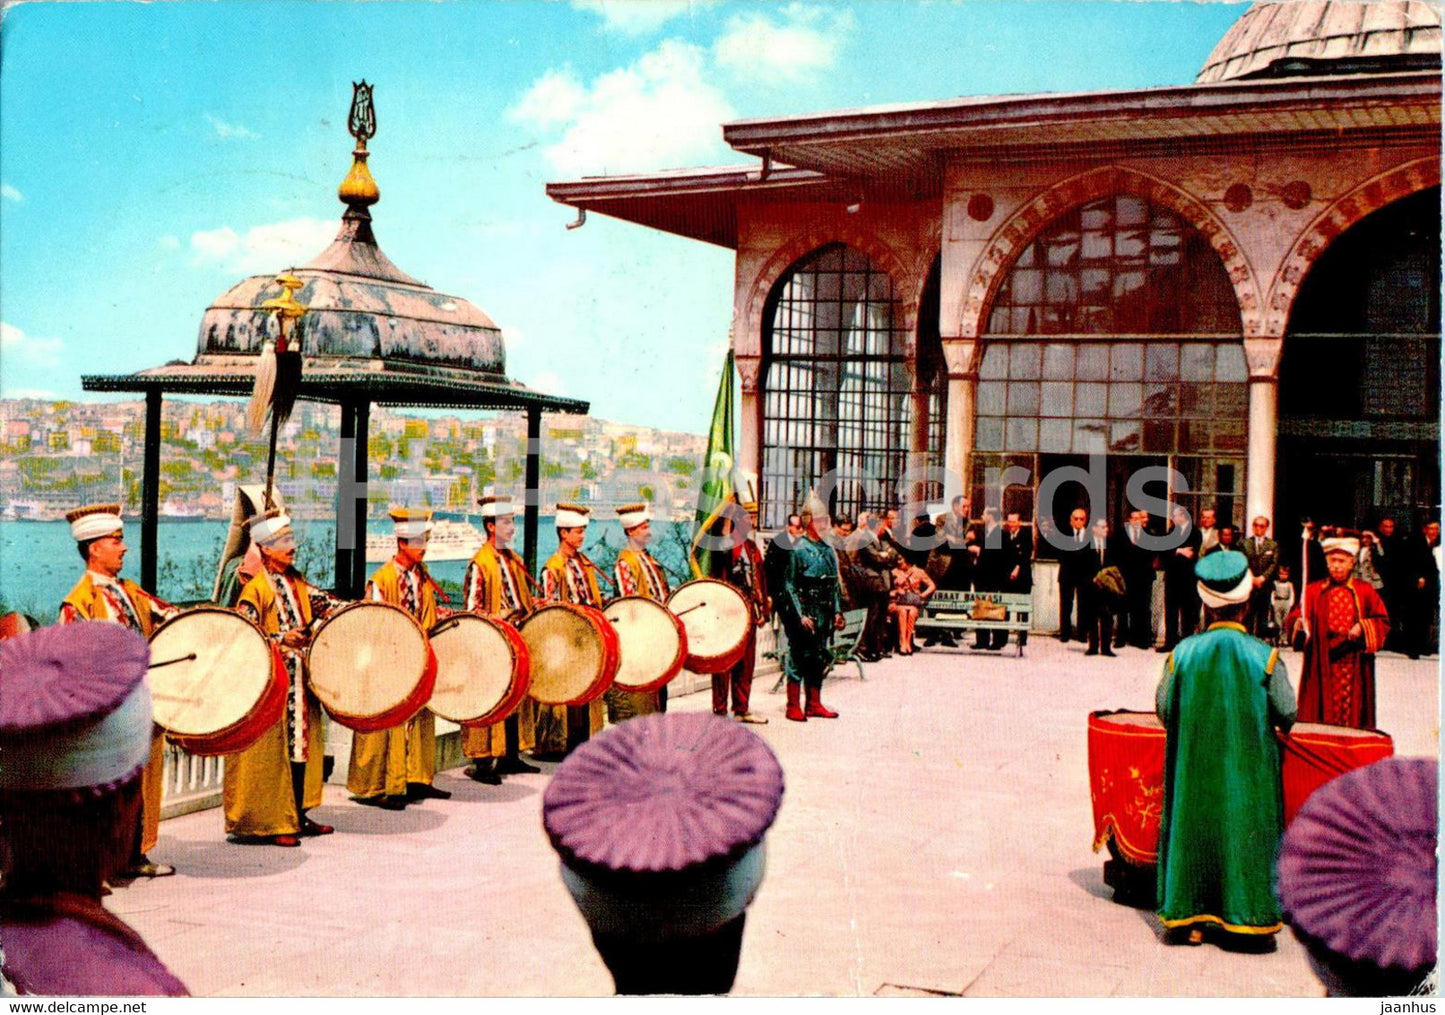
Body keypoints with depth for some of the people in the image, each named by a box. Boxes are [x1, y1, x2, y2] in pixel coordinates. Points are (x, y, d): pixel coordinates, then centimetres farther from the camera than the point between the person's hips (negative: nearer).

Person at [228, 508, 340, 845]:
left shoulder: (297, 583, 11)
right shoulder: (255, 589, -11)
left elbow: (323, 603, 15)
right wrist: (281, 639, -28)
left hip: (301, 682, 8)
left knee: (302, 744, 12)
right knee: (273, 751, -4)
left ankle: (298, 816, 22)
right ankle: (269, 823, 4)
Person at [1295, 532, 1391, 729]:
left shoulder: (1365, 591, 9)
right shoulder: (1313, 591, 7)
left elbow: (1383, 622, 7)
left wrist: (1362, 627, -11)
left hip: (1354, 667, 1)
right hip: (1321, 666, 0)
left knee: (1352, 712, 0)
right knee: (1321, 711, -1)